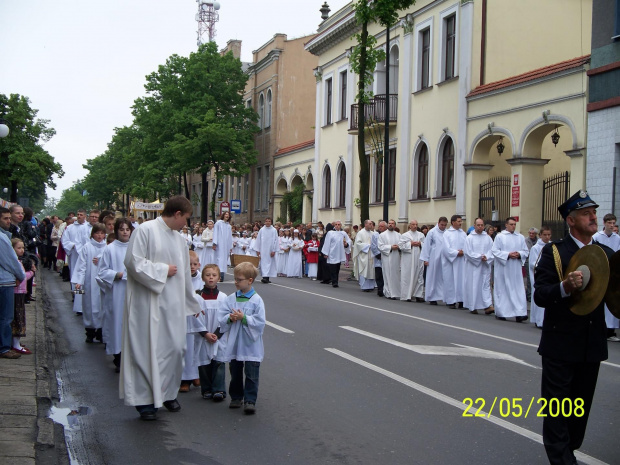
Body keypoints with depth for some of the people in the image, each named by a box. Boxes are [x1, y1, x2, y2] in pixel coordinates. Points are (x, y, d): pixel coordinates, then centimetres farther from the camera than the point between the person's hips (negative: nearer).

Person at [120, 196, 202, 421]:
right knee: (147, 348, -1)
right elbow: (133, 261, -16)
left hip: (173, 303, 7)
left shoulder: (179, 239, 13)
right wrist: (162, 271, -10)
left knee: (174, 347, 7)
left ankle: (168, 392, 24)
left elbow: (185, 275, 22)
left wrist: (193, 304, 29)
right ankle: (145, 399, 9)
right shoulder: (146, 230, -9)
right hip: (148, 303, -7)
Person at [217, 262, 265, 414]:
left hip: (251, 345, -4)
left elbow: (260, 322, -15)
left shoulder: (257, 300, -9)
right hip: (234, 344, 4)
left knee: (251, 374, -2)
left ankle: (250, 400, 4)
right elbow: (220, 317, 1)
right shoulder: (230, 299, 3)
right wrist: (230, 318, -17)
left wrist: (244, 318, -20)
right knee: (235, 373, 15)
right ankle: (236, 397, 27)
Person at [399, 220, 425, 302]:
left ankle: (418, 295, 3)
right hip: (408, 260, -3)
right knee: (408, 277, -3)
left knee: (419, 276, 0)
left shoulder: (421, 235, 13)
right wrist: (410, 244, -10)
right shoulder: (405, 235, 4)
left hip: (418, 259, 3)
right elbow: (401, 246, -5)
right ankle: (407, 295, 2)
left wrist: (420, 244, -7)